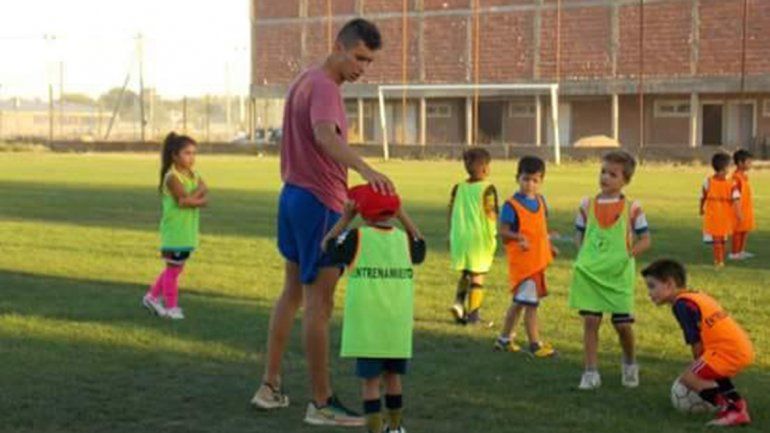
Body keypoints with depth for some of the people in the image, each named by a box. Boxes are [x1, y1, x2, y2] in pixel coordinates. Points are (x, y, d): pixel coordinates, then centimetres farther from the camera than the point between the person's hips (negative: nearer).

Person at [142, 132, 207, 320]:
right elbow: (184, 200, -23)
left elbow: (204, 195, -2)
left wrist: (194, 199, -19)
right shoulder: (172, 177, -13)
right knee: (173, 268, 0)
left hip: (188, 231, 8)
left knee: (176, 267, 15)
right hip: (175, 230, -8)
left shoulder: (194, 175, 10)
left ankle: (152, 296, 27)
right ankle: (171, 306, 9)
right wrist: (199, 193, -10)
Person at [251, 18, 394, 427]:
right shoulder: (324, 87, -18)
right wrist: (364, 168, -55)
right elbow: (325, 136, -39)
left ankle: (270, 386, 25)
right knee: (319, 304, -4)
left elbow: (288, 143, 21)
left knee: (292, 293, 19)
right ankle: (321, 402, 2)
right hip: (320, 205, -10)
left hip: (292, 196, 10)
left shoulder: (304, 81, 13)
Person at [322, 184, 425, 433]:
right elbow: (420, 246, 27)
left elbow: (327, 245, 10)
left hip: (367, 327, -4)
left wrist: (346, 218, 14)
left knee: (370, 380, -1)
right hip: (398, 326, 4)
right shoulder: (404, 239, 3)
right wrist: (402, 215, 26)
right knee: (393, 376, 16)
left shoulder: (356, 238, -7)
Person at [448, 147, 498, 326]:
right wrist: (493, 234, 4)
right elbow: (491, 213, -13)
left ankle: (459, 302, 1)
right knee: (478, 276, 4)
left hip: (460, 236, 5)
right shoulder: (487, 189, -10)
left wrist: (451, 236, 16)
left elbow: (451, 213, 7)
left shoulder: (458, 188, 4)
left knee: (465, 273, 20)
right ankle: (473, 314, 6)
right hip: (479, 237, -4)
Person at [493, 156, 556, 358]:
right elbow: (503, 231, -14)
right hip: (522, 260, -8)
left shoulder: (540, 201, 9)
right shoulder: (511, 205, -13)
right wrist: (519, 237, -30)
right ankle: (535, 344, 4)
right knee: (530, 302, -5)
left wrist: (548, 245, 11)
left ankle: (504, 339, 29)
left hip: (539, 259, 8)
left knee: (519, 301, 16)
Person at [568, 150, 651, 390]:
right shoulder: (587, 205, 5)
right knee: (590, 321, -1)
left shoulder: (631, 208, -2)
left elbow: (645, 240, 2)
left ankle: (630, 364, 30)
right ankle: (590, 372, 5)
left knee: (622, 324, 2)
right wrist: (583, 257, -1)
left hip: (619, 275, -2)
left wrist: (628, 254, -11)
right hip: (589, 272, 2)